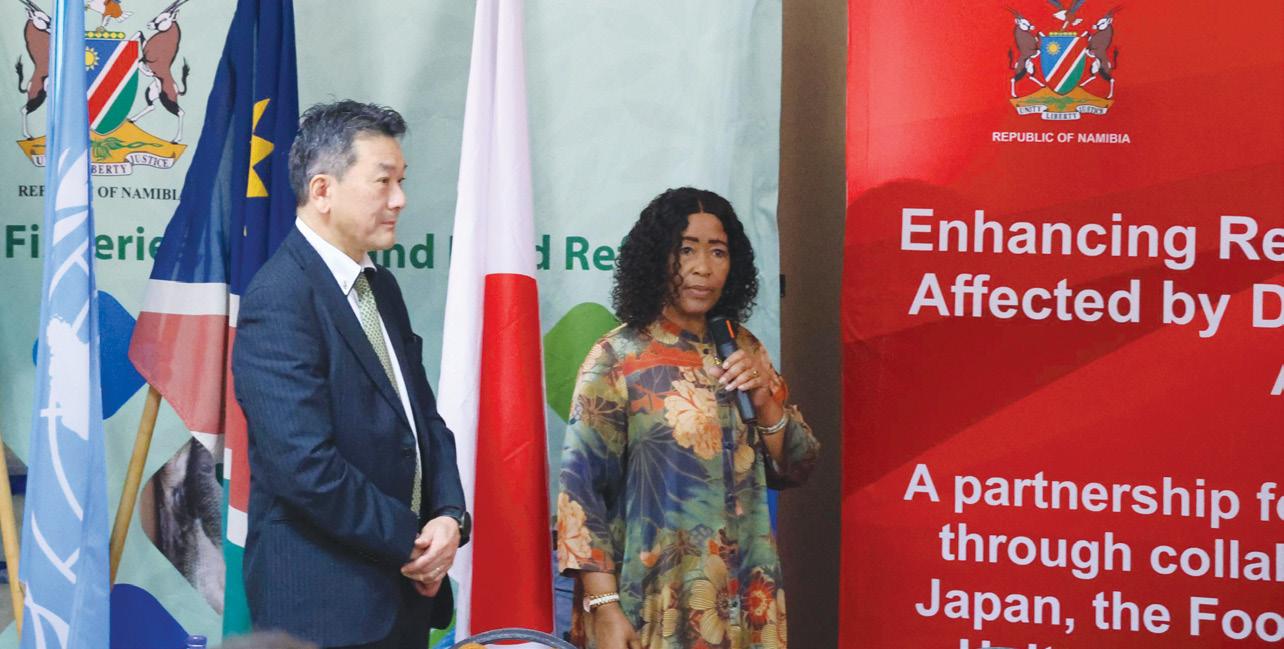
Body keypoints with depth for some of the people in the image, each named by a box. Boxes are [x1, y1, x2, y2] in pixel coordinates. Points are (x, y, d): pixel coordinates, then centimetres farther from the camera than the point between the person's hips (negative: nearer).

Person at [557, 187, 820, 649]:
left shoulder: (743, 351, 6)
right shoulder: (617, 359, -9)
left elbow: (794, 469, 9)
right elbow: (583, 489, -11)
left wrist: (766, 400, -8)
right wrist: (603, 607, -17)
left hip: (743, 603, 5)